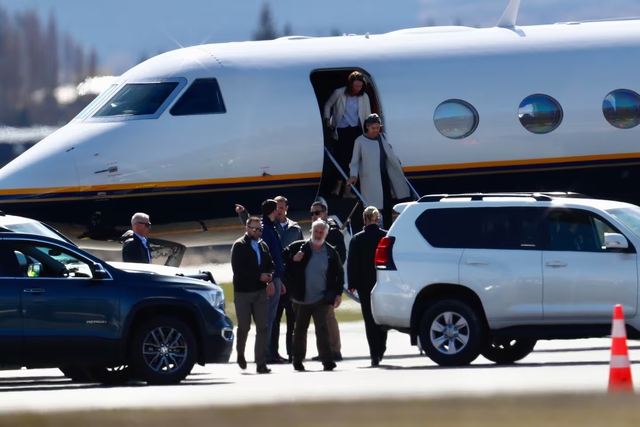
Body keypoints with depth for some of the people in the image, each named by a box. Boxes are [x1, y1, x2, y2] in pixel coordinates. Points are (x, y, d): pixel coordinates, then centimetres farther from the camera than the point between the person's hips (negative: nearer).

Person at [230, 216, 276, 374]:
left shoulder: (263, 245, 10)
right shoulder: (239, 246, -6)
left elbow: (271, 265, 16)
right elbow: (238, 269, -15)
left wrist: (270, 278, -6)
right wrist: (259, 276, -15)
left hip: (261, 291, 4)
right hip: (243, 291, -4)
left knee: (262, 327, -4)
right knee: (244, 327, 3)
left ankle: (261, 364, -5)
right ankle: (240, 355, 30)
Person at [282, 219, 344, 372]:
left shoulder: (331, 253, 0)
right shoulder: (298, 247, -2)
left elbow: (339, 274, 7)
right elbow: (283, 257, 8)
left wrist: (338, 294, 0)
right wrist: (293, 259, -13)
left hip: (321, 299, -2)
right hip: (301, 298, 2)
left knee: (322, 329, -12)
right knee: (300, 331, 13)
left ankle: (327, 361, -16)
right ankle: (298, 361, 25)